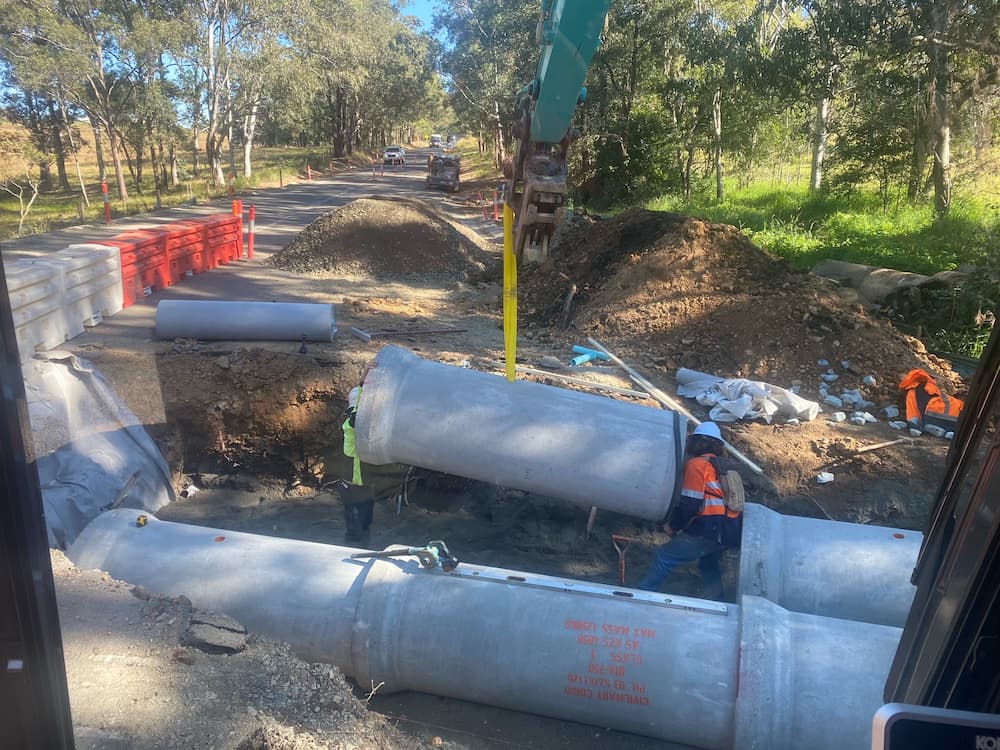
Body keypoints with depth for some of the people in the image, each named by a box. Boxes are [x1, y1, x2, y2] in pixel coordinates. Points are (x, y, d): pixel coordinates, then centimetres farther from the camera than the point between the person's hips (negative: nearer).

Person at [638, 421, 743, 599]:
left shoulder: (696, 464, -3)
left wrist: (673, 526, 5)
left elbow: (690, 503, -11)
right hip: (731, 531, 8)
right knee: (708, 564, 31)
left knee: (664, 557, 3)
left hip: (709, 529, -8)